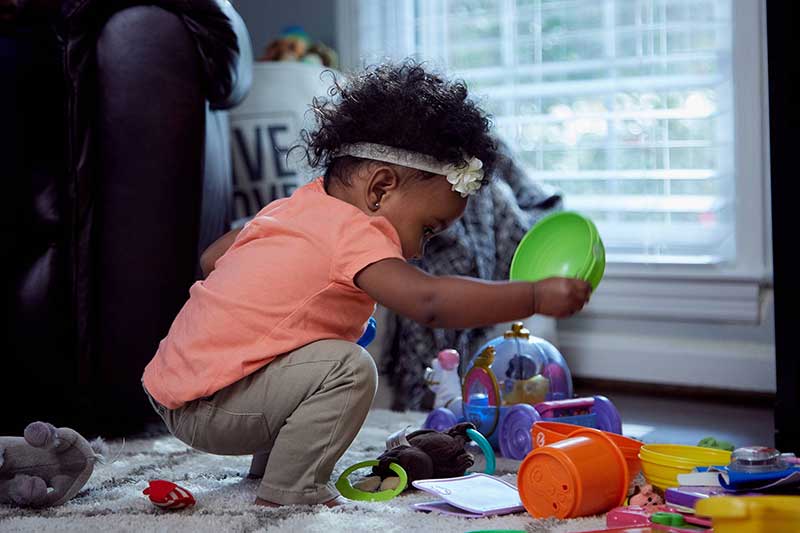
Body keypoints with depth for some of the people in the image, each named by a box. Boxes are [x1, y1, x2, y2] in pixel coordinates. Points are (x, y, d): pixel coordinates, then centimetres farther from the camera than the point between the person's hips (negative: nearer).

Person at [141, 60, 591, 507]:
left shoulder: (295, 206, 12)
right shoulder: (354, 235, -18)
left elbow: (212, 258, 24)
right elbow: (428, 300, -32)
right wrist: (536, 296, -29)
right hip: (204, 407, -10)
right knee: (348, 369, -24)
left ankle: (267, 464, 26)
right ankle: (291, 491, -12)